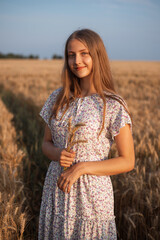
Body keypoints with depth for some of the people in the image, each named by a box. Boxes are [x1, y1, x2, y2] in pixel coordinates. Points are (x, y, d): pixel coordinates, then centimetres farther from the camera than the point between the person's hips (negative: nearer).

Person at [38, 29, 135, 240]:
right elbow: (46, 143, 11)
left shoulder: (113, 105, -11)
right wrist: (56, 155, -12)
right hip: (56, 192, 4)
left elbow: (127, 161, -9)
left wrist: (82, 168, -18)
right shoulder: (58, 98, 2)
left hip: (92, 196, -4)